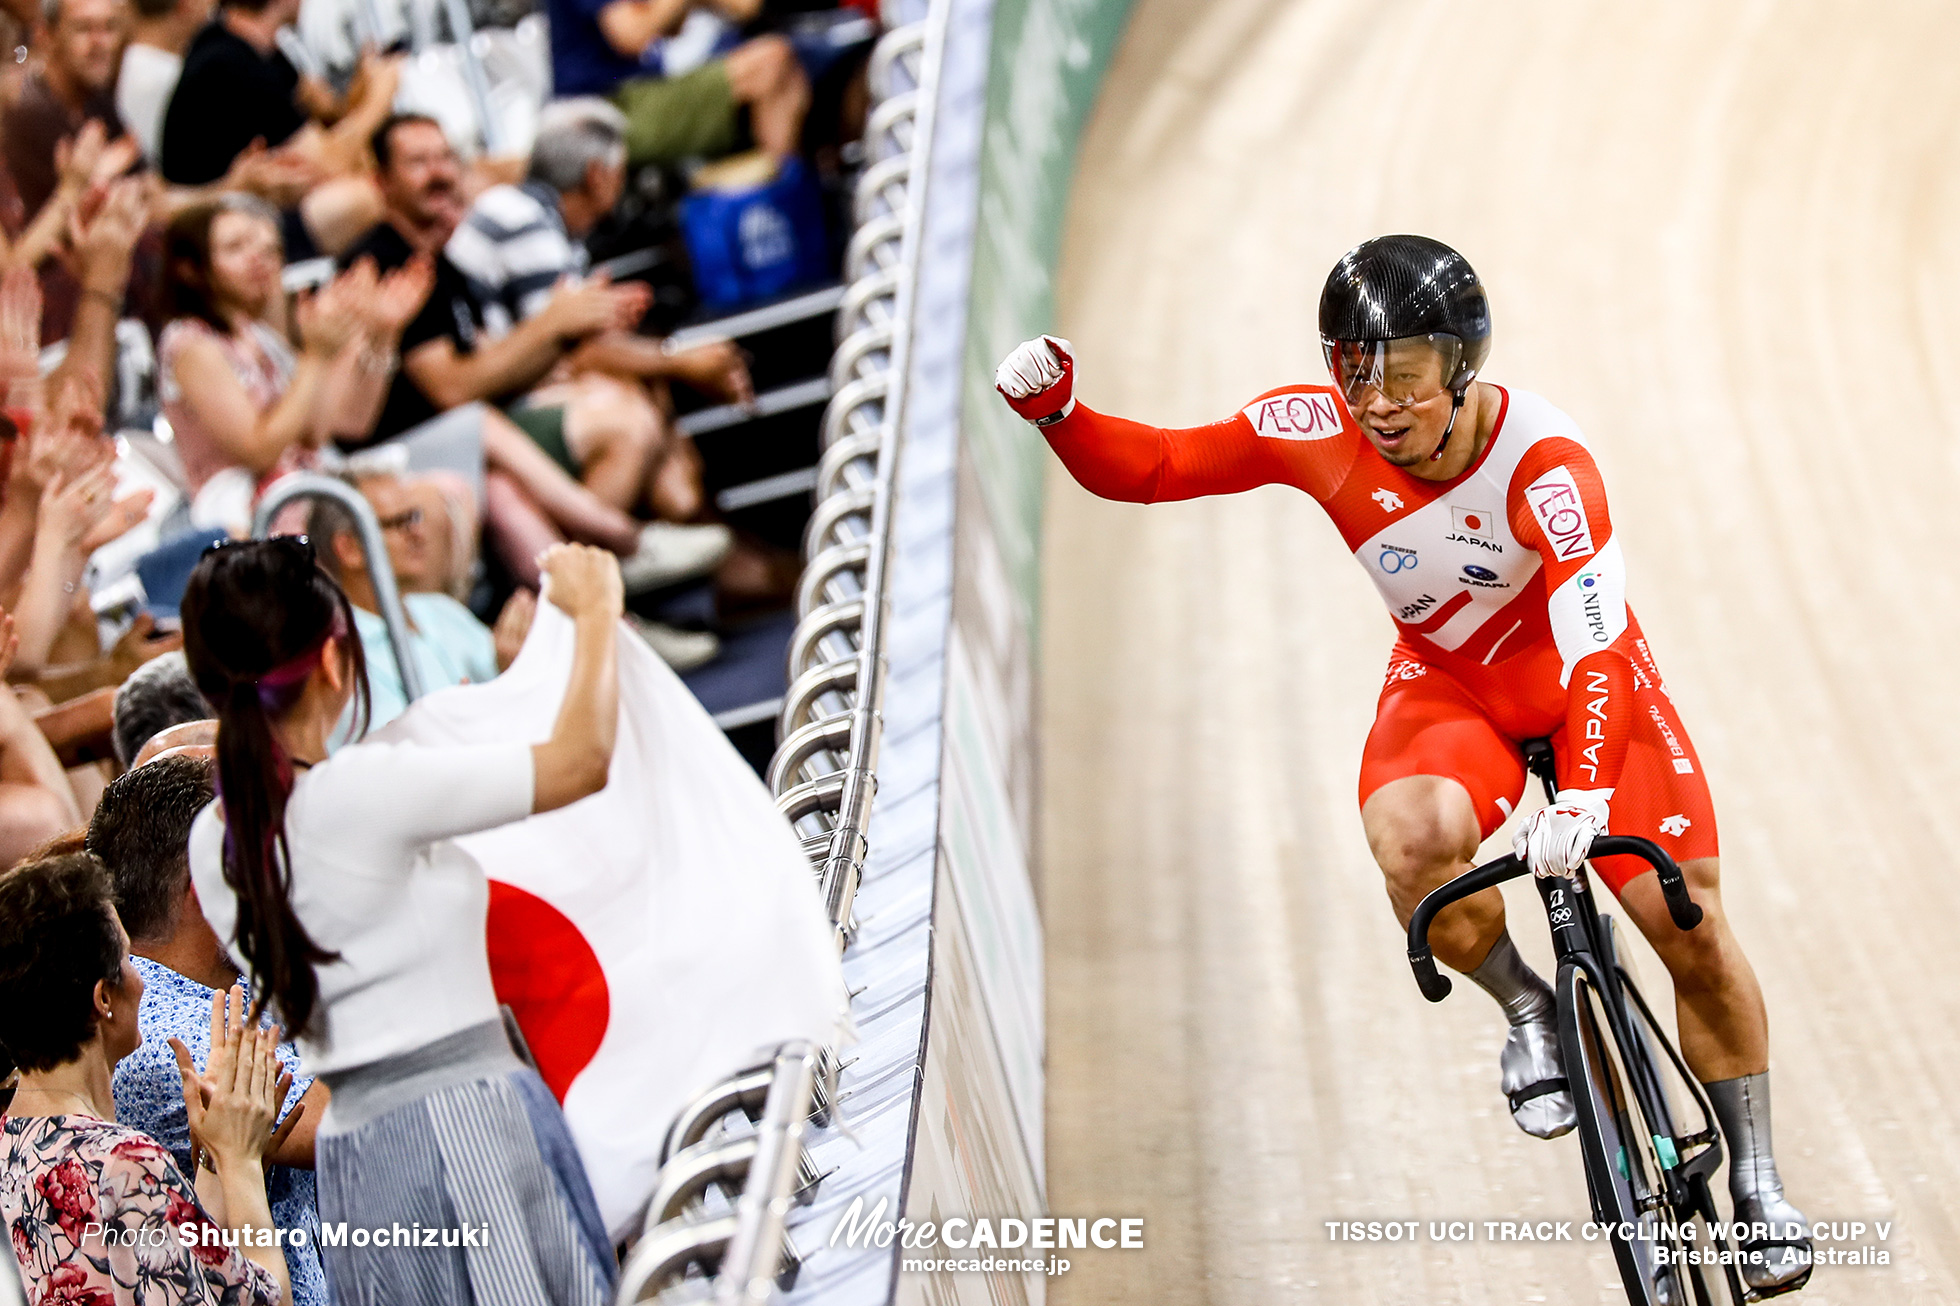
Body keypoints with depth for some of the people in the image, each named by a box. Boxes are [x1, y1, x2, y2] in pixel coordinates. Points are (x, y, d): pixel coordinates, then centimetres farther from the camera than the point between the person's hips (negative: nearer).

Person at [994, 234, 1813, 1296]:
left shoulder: (1543, 462, -34)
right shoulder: (1319, 430, -23)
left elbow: (1596, 650, -43)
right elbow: (1149, 469, -15)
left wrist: (1582, 795, -58)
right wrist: (1057, 411, -35)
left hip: (1580, 679, -2)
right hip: (1446, 682, 2)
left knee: (1688, 920, -8)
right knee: (1414, 847, -32)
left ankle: (1754, 1179, 15)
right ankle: (1526, 1010, -1)